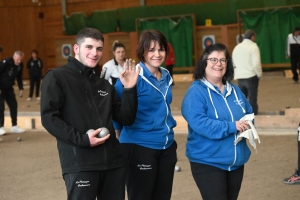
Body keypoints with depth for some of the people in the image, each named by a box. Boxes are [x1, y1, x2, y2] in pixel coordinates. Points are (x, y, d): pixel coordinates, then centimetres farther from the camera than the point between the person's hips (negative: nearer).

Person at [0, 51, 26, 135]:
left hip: (9, 88, 7)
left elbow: (19, 77, 11)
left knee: (13, 105, 4)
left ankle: (14, 126, 12)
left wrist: (21, 88, 6)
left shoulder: (20, 65, -4)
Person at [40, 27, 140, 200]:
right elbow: (49, 118, -8)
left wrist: (130, 89, 0)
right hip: (79, 164, -6)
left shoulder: (105, 85, 19)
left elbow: (126, 119, 14)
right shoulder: (56, 78, 2)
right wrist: (82, 139, -16)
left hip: (112, 162, 6)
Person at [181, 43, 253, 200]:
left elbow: (249, 113, 17)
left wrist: (246, 124, -8)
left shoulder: (234, 90, 10)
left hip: (236, 162, 7)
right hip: (208, 163, -7)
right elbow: (199, 123, -25)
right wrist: (232, 127, -25)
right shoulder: (196, 92, -13)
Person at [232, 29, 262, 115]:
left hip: (240, 77, 5)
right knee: (252, 100, 1)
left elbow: (233, 63, 13)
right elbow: (256, 64, -16)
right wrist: (259, 74, -2)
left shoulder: (237, 47, 10)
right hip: (251, 77, -5)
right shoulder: (253, 46, -9)